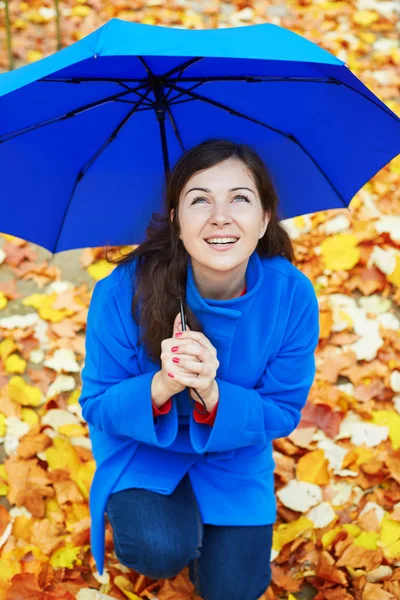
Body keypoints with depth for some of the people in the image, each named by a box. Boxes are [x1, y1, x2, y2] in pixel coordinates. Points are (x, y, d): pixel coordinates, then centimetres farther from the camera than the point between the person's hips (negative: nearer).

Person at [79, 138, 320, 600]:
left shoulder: (293, 296, -25)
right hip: (142, 444, -2)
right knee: (162, 552, -25)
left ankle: (197, 510, 33)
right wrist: (160, 387, -41)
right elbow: (96, 405, -18)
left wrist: (212, 394, -36)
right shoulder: (123, 292, -29)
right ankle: (130, 505, 12)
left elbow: (282, 414, -15)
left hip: (235, 449, 2)